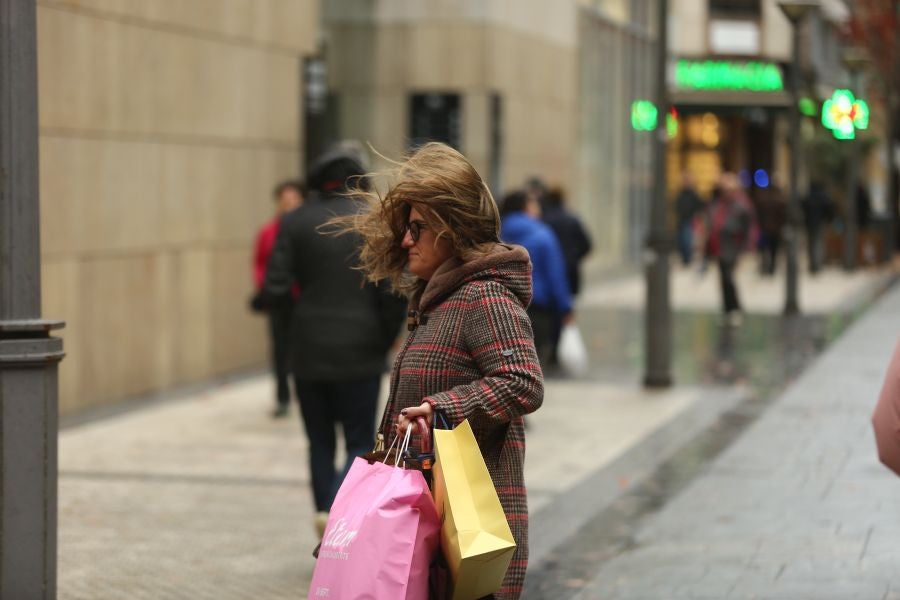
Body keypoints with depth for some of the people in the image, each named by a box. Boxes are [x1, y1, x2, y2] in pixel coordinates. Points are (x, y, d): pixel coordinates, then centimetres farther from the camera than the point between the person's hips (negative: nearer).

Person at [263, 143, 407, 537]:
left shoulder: (295, 223, -3)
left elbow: (276, 287, -10)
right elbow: (393, 293, -11)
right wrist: (385, 341, 3)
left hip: (308, 353, 2)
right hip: (359, 355, -1)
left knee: (320, 443, 15)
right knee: (360, 445, 8)